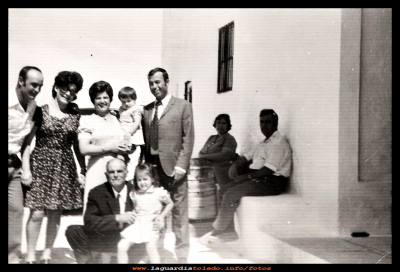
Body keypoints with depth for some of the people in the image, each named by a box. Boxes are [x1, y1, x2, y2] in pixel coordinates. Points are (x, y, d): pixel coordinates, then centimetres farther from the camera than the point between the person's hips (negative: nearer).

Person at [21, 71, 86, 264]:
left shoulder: (75, 116, 9)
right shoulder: (40, 112, 1)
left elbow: (78, 146, 11)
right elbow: (27, 142, -1)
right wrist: (26, 168, -8)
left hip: (65, 168, 3)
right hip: (41, 165, -3)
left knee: (55, 214, 5)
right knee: (37, 213, -7)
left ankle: (47, 254, 18)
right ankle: (31, 256, 6)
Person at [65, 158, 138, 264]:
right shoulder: (96, 193, -4)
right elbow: (89, 222, -15)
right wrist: (117, 218, -28)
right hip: (106, 239, 1)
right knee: (72, 231, -14)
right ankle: (89, 260, 2)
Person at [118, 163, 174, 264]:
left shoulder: (159, 192, -6)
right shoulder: (134, 194, 5)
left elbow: (170, 204, 6)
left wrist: (162, 216, -5)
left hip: (152, 225, -4)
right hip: (137, 224, 4)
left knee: (151, 246, -22)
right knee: (122, 246, -5)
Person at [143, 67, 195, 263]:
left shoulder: (183, 106, 2)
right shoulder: (146, 110, 15)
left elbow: (188, 139, -4)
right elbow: (145, 140, 13)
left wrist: (180, 166, -11)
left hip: (173, 167, -4)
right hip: (151, 166, 4)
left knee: (179, 212, 1)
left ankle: (181, 253, 11)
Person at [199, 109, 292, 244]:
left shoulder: (278, 143, -11)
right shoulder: (264, 143, 22)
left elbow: (269, 170, -22)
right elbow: (247, 157, 21)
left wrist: (247, 176, -19)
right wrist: (236, 165, 0)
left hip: (272, 183, -10)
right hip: (259, 179, 10)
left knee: (231, 194, -20)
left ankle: (216, 232, -10)